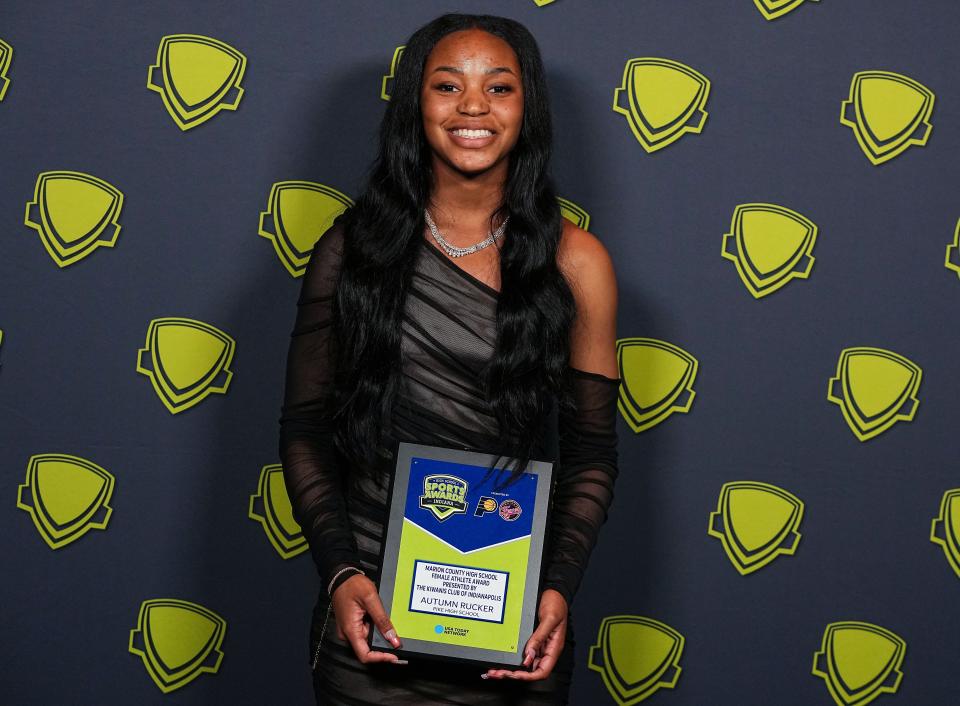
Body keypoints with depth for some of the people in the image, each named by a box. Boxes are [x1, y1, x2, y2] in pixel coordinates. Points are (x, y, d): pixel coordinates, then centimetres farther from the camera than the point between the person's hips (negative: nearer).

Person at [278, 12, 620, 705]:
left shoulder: (573, 260, -2)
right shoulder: (354, 245, -1)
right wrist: (339, 572, -10)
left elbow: (592, 452, 2)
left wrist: (559, 589, -11)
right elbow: (305, 427, 2)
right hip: (371, 606, 0)